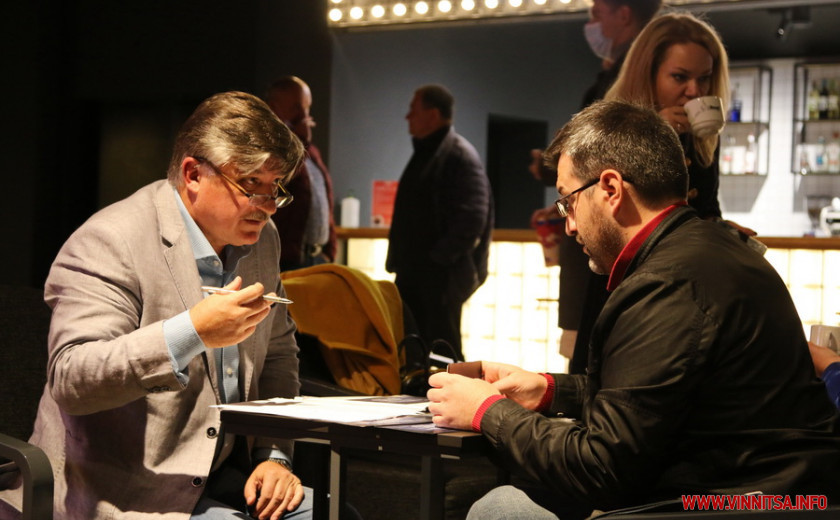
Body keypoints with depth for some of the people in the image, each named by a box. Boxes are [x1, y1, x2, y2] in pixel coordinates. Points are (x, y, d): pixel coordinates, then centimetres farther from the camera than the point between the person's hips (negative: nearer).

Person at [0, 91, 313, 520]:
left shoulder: (261, 239, 10)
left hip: (225, 475, 7)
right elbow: (69, 381, -24)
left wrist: (274, 454, 6)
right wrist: (192, 332, -33)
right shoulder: (107, 242, -14)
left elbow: (277, 357, 22)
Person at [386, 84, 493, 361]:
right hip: (413, 271, 9)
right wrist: (397, 259, 14)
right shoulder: (425, 152, 17)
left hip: (441, 274, -9)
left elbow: (473, 218, -20)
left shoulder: (460, 155, -12)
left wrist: (440, 256, -18)